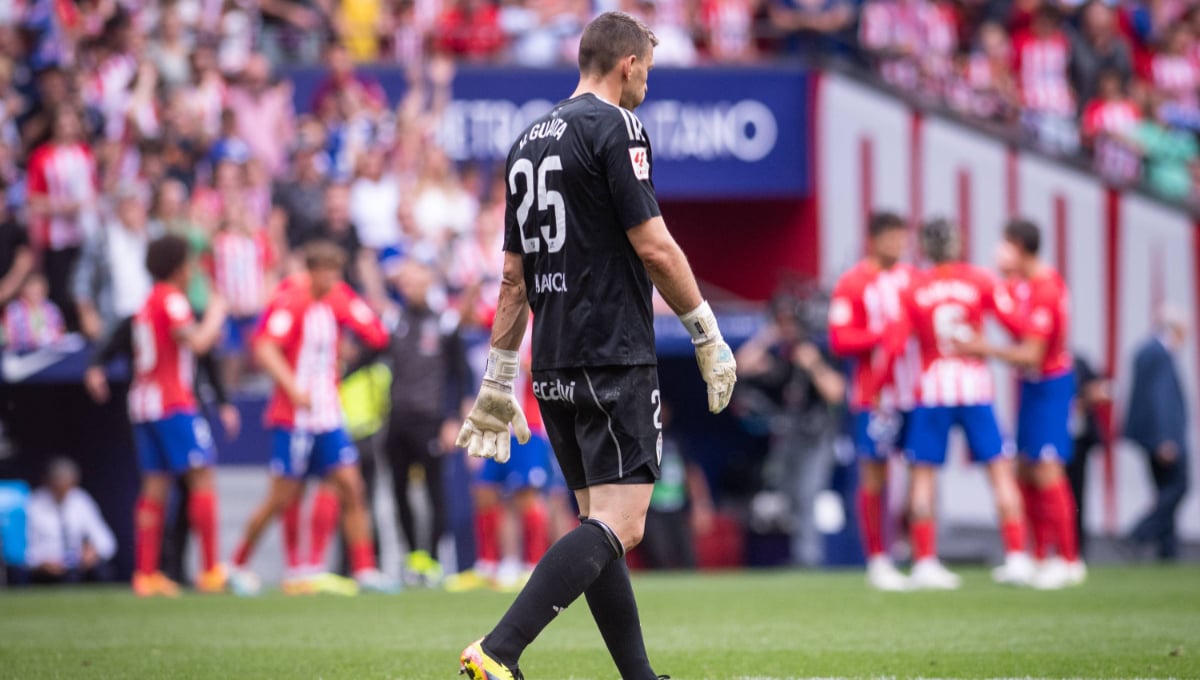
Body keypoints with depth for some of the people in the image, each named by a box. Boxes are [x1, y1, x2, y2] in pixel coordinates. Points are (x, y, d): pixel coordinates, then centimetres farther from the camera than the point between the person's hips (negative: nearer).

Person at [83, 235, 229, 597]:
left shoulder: (147, 304, 18)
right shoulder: (172, 300, -9)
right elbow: (197, 342, -20)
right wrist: (215, 316, -5)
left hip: (144, 403, 9)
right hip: (174, 403, -9)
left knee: (155, 486, 5)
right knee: (202, 478, -6)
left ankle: (145, 574, 0)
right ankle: (211, 571, -10)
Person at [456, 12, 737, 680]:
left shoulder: (530, 141, 17)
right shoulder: (614, 127, -7)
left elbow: (514, 277, 19)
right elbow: (655, 248, -12)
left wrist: (499, 383, 21)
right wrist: (710, 336, -3)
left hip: (555, 367, 9)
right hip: (615, 359, -9)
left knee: (601, 523, 12)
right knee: (620, 523, -13)